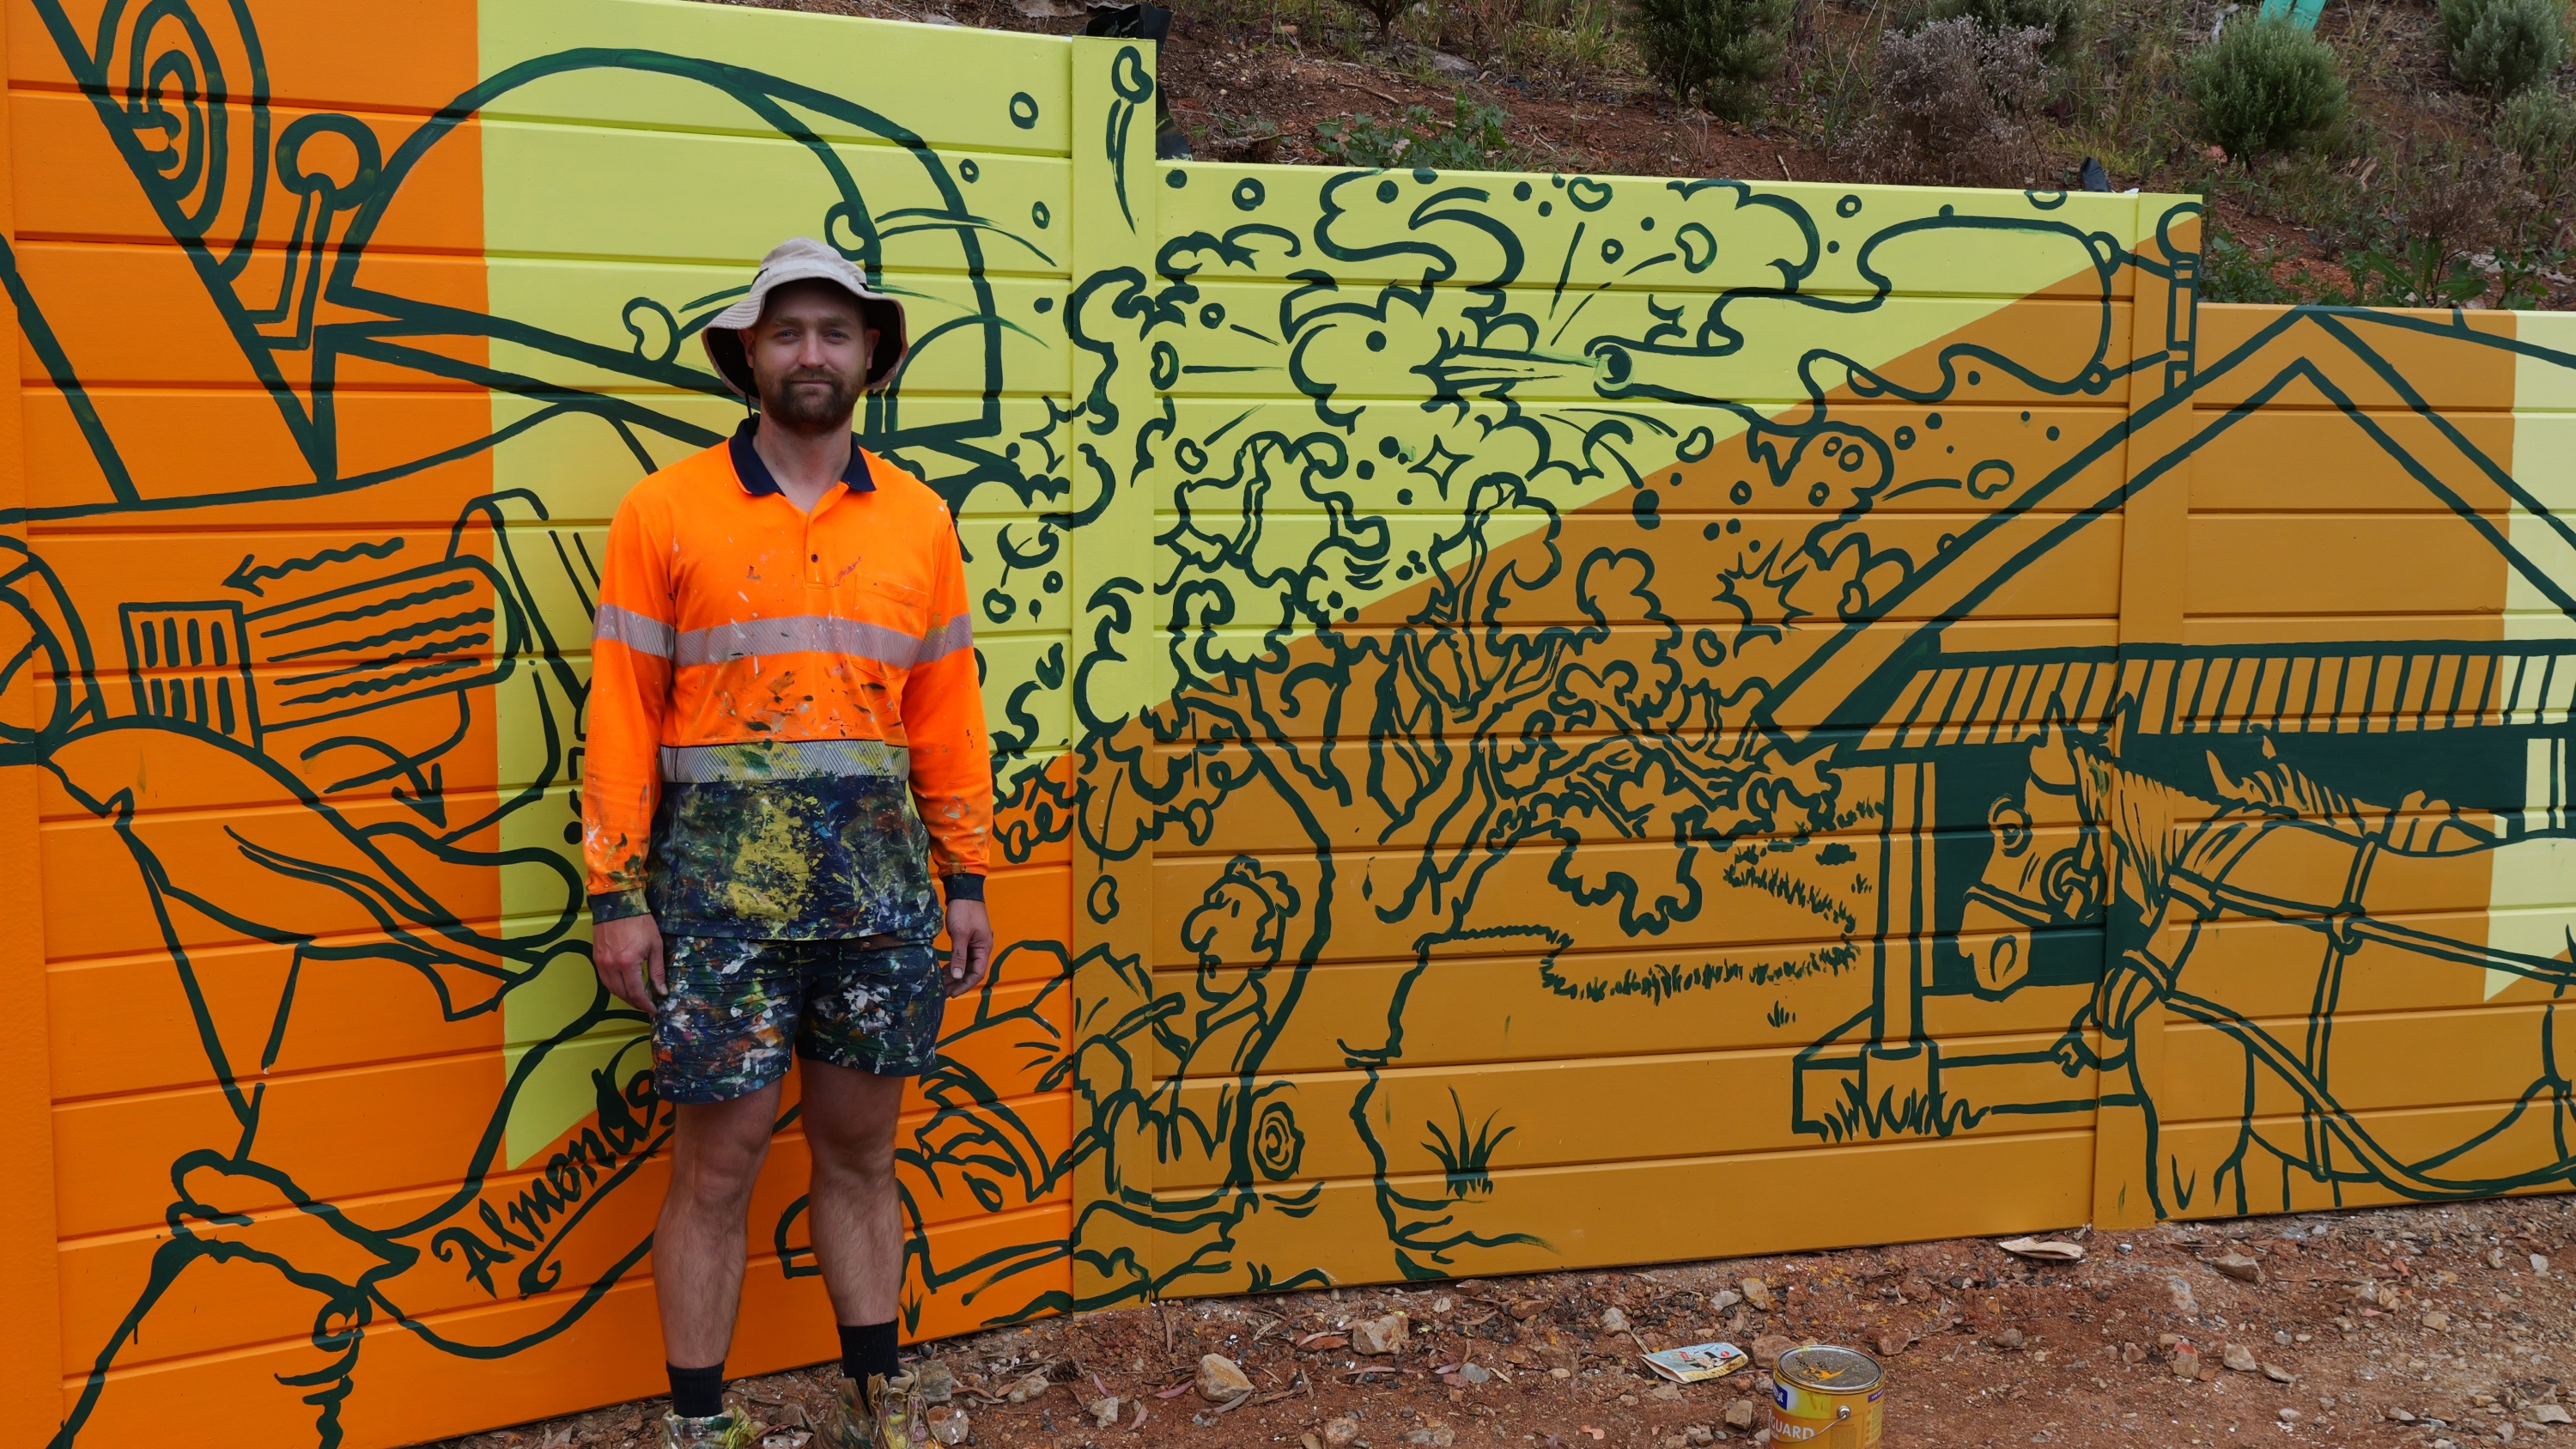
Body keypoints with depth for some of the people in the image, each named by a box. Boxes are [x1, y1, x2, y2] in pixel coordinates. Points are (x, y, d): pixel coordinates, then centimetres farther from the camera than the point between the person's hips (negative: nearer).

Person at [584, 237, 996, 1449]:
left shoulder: (918, 519, 9)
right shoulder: (665, 512, 0)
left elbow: (947, 710, 10)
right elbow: (621, 713, -2)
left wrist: (966, 880, 8)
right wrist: (616, 896, -6)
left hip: (877, 872, 3)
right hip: (719, 879, -3)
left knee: (859, 1146, 13)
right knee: (718, 1163, 2)